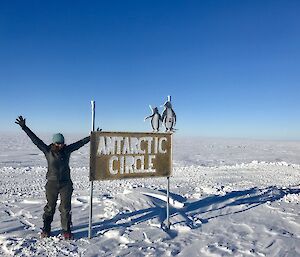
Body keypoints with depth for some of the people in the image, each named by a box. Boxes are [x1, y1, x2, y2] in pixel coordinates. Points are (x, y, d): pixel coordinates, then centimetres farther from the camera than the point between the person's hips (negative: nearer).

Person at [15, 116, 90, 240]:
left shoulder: (67, 150, -2)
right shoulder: (47, 151, -6)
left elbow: (81, 142, -1)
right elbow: (35, 139, -10)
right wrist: (24, 127, -15)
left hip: (66, 184, 1)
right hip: (52, 184, -1)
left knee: (66, 208, 5)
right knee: (50, 207, 12)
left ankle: (66, 231, 17)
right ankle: (46, 230, 30)